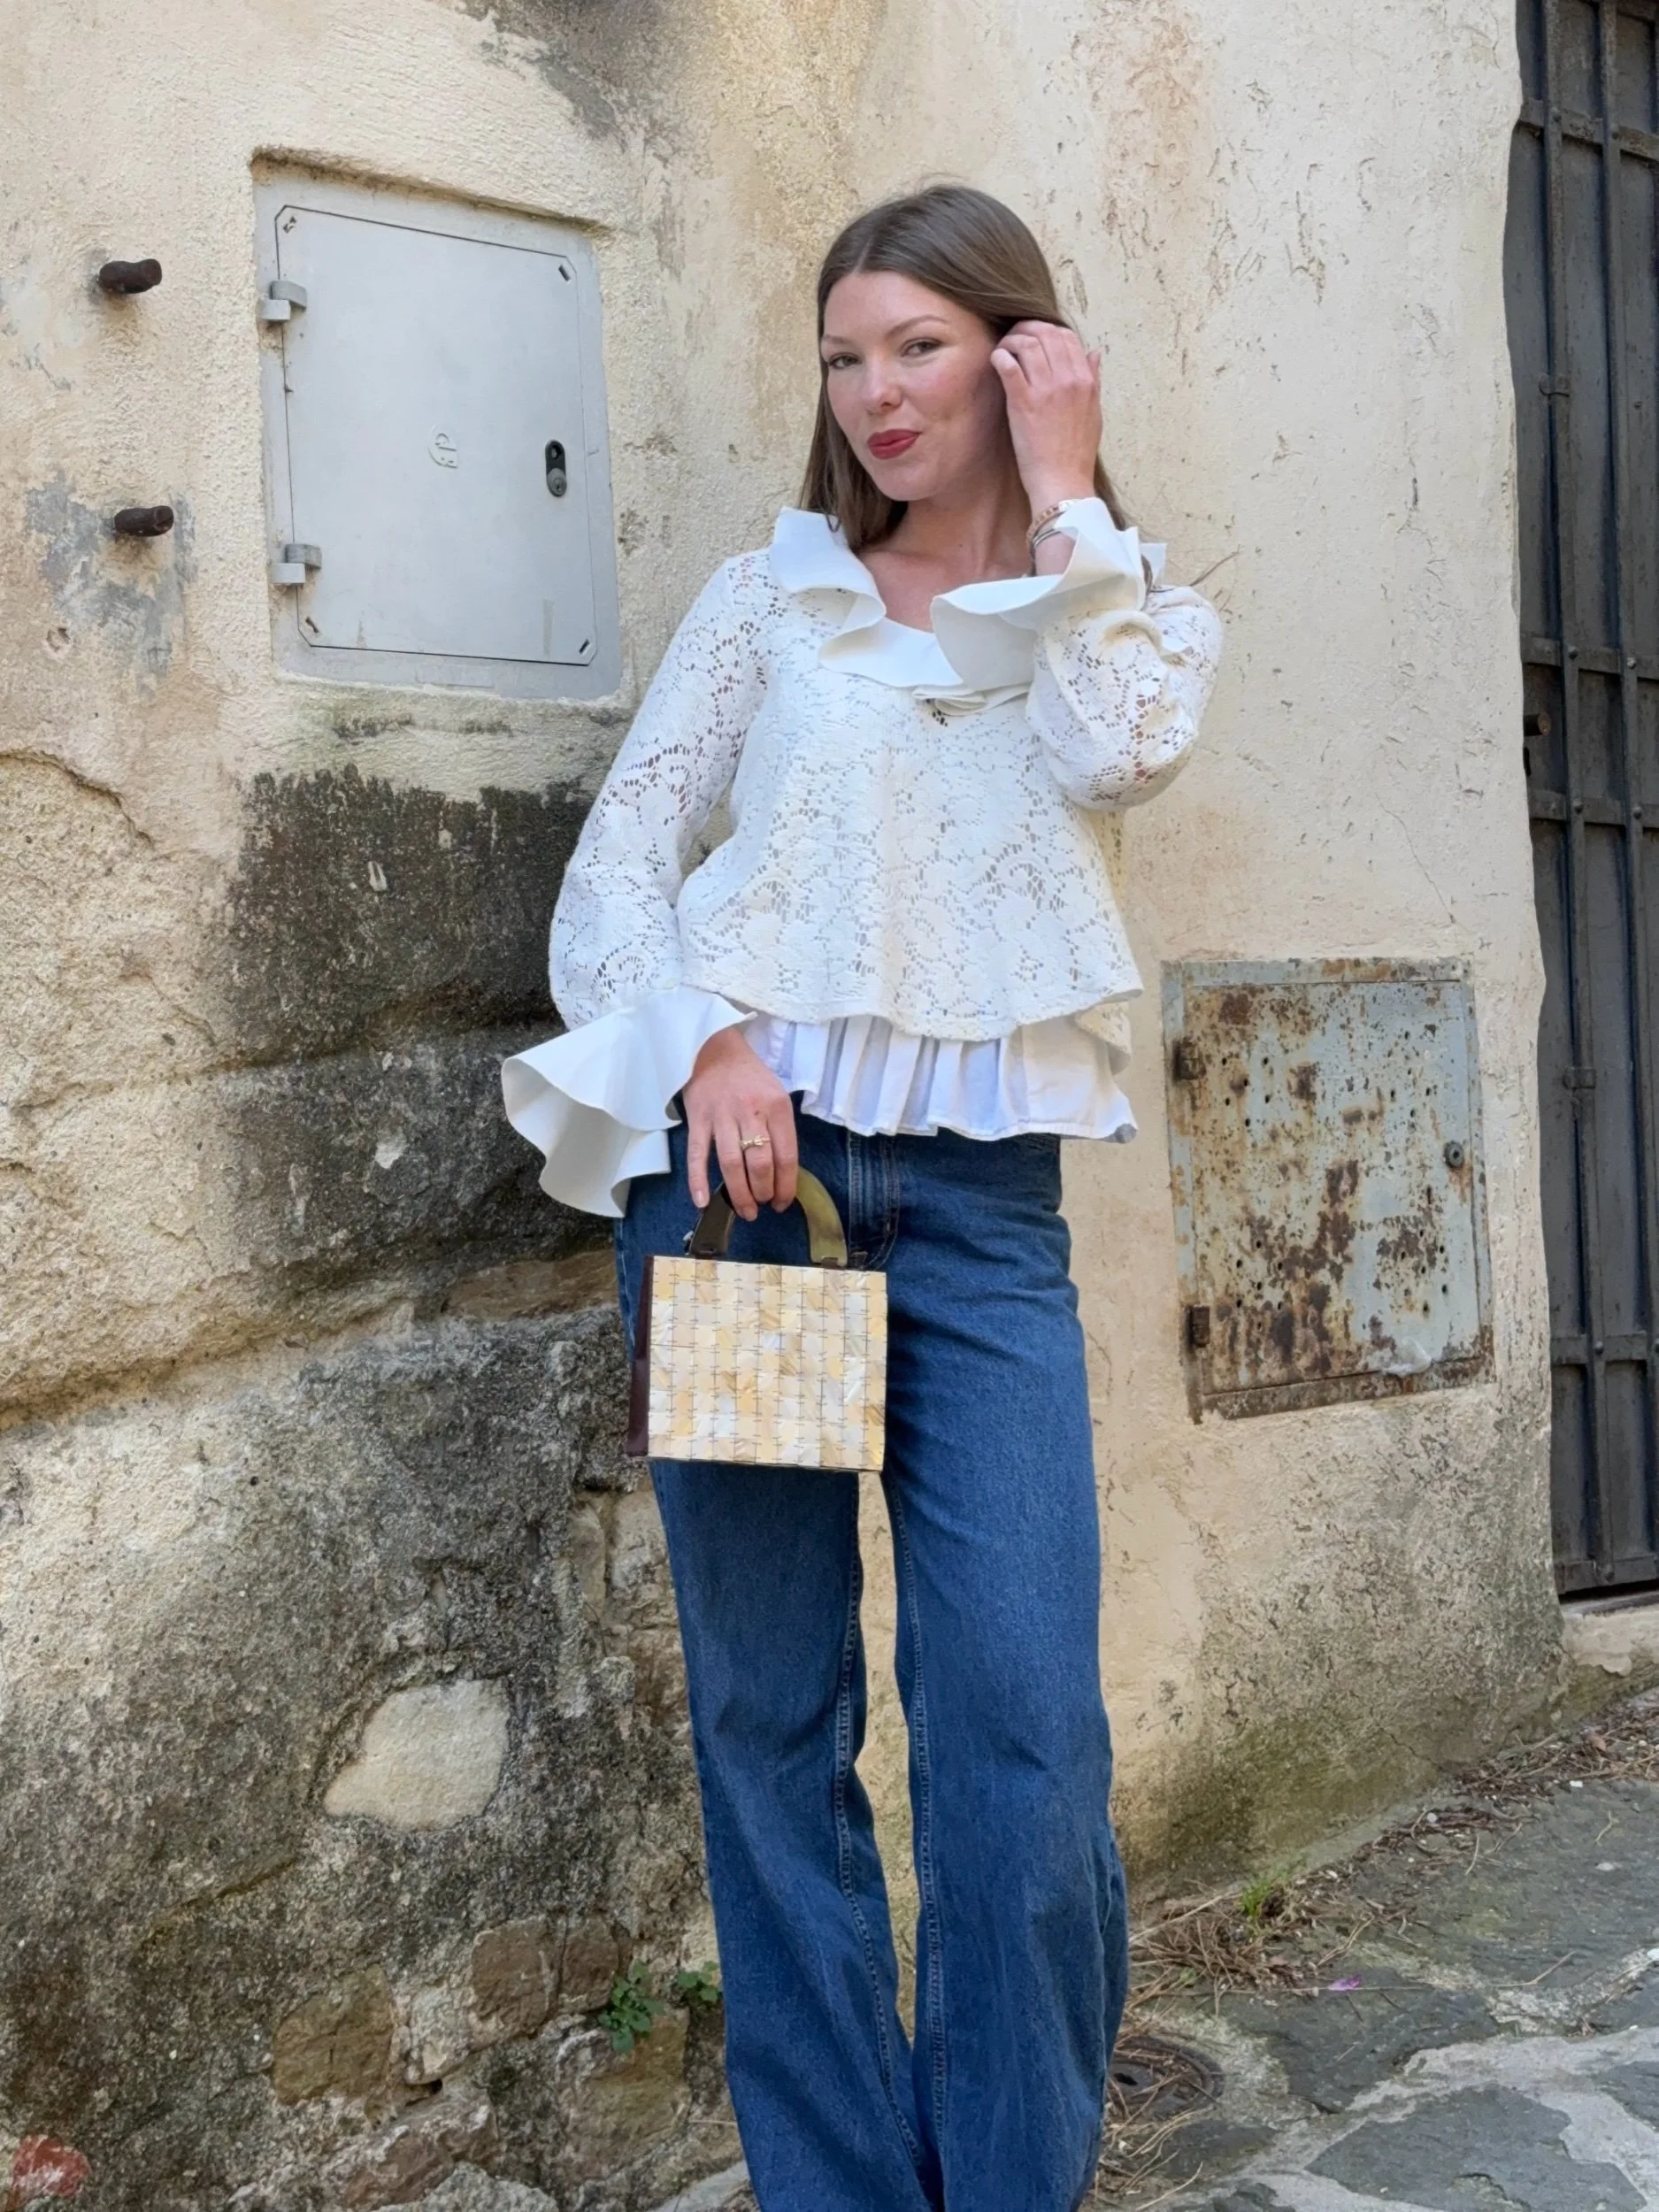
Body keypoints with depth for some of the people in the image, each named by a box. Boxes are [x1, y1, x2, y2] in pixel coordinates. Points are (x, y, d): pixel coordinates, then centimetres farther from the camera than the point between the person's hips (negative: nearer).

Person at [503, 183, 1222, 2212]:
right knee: (770, 1705, 2)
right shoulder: (770, 599, 15)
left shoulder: (1131, 615, 17)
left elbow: (1114, 755, -8)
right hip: (739, 1150, 0)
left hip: (978, 1194, 0)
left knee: (1023, 1710, -9)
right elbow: (616, 866, 7)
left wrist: (1061, 486, 0)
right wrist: (706, 1039, -10)